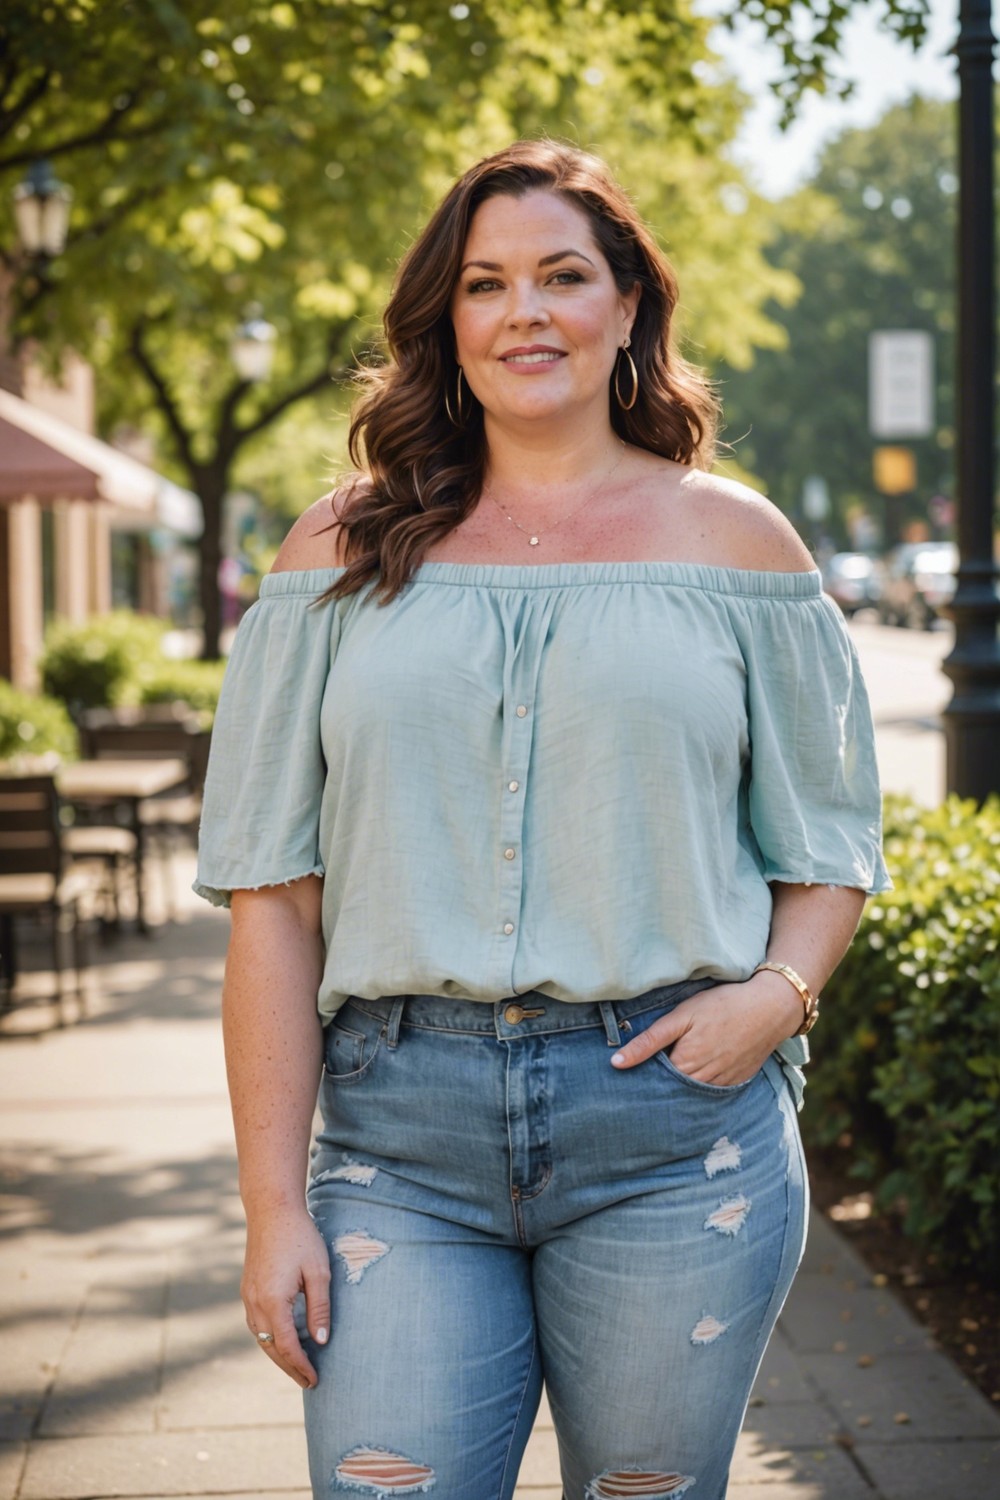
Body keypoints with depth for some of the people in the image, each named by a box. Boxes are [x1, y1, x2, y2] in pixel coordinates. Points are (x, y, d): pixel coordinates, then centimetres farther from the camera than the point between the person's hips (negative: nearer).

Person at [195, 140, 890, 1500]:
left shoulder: (732, 541, 7)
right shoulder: (348, 549, 7)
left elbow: (830, 844, 13)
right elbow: (274, 894, 3)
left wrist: (780, 991, -9)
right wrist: (274, 1204, -2)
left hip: (674, 1130, 0)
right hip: (400, 1133, 0)